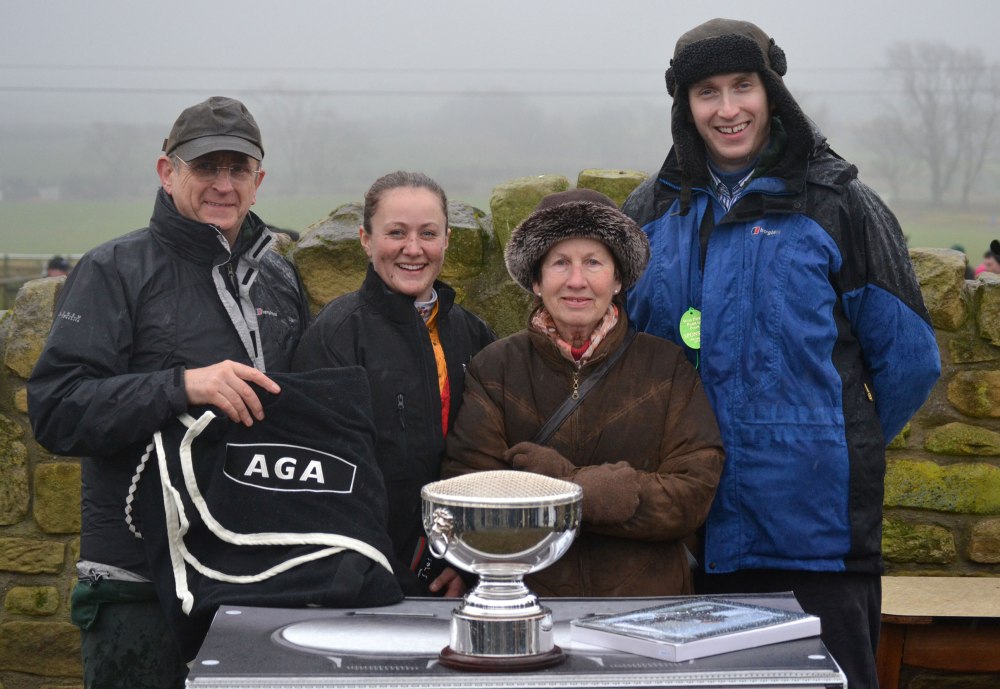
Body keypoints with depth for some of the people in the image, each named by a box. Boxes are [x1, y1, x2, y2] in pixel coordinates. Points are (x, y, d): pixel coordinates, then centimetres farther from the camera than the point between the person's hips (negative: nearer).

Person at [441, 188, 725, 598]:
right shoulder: (494, 369, 6)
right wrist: (625, 490, -8)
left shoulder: (666, 366, 7)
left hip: (645, 607, 1)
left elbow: (692, 495, -2)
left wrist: (561, 482, -10)